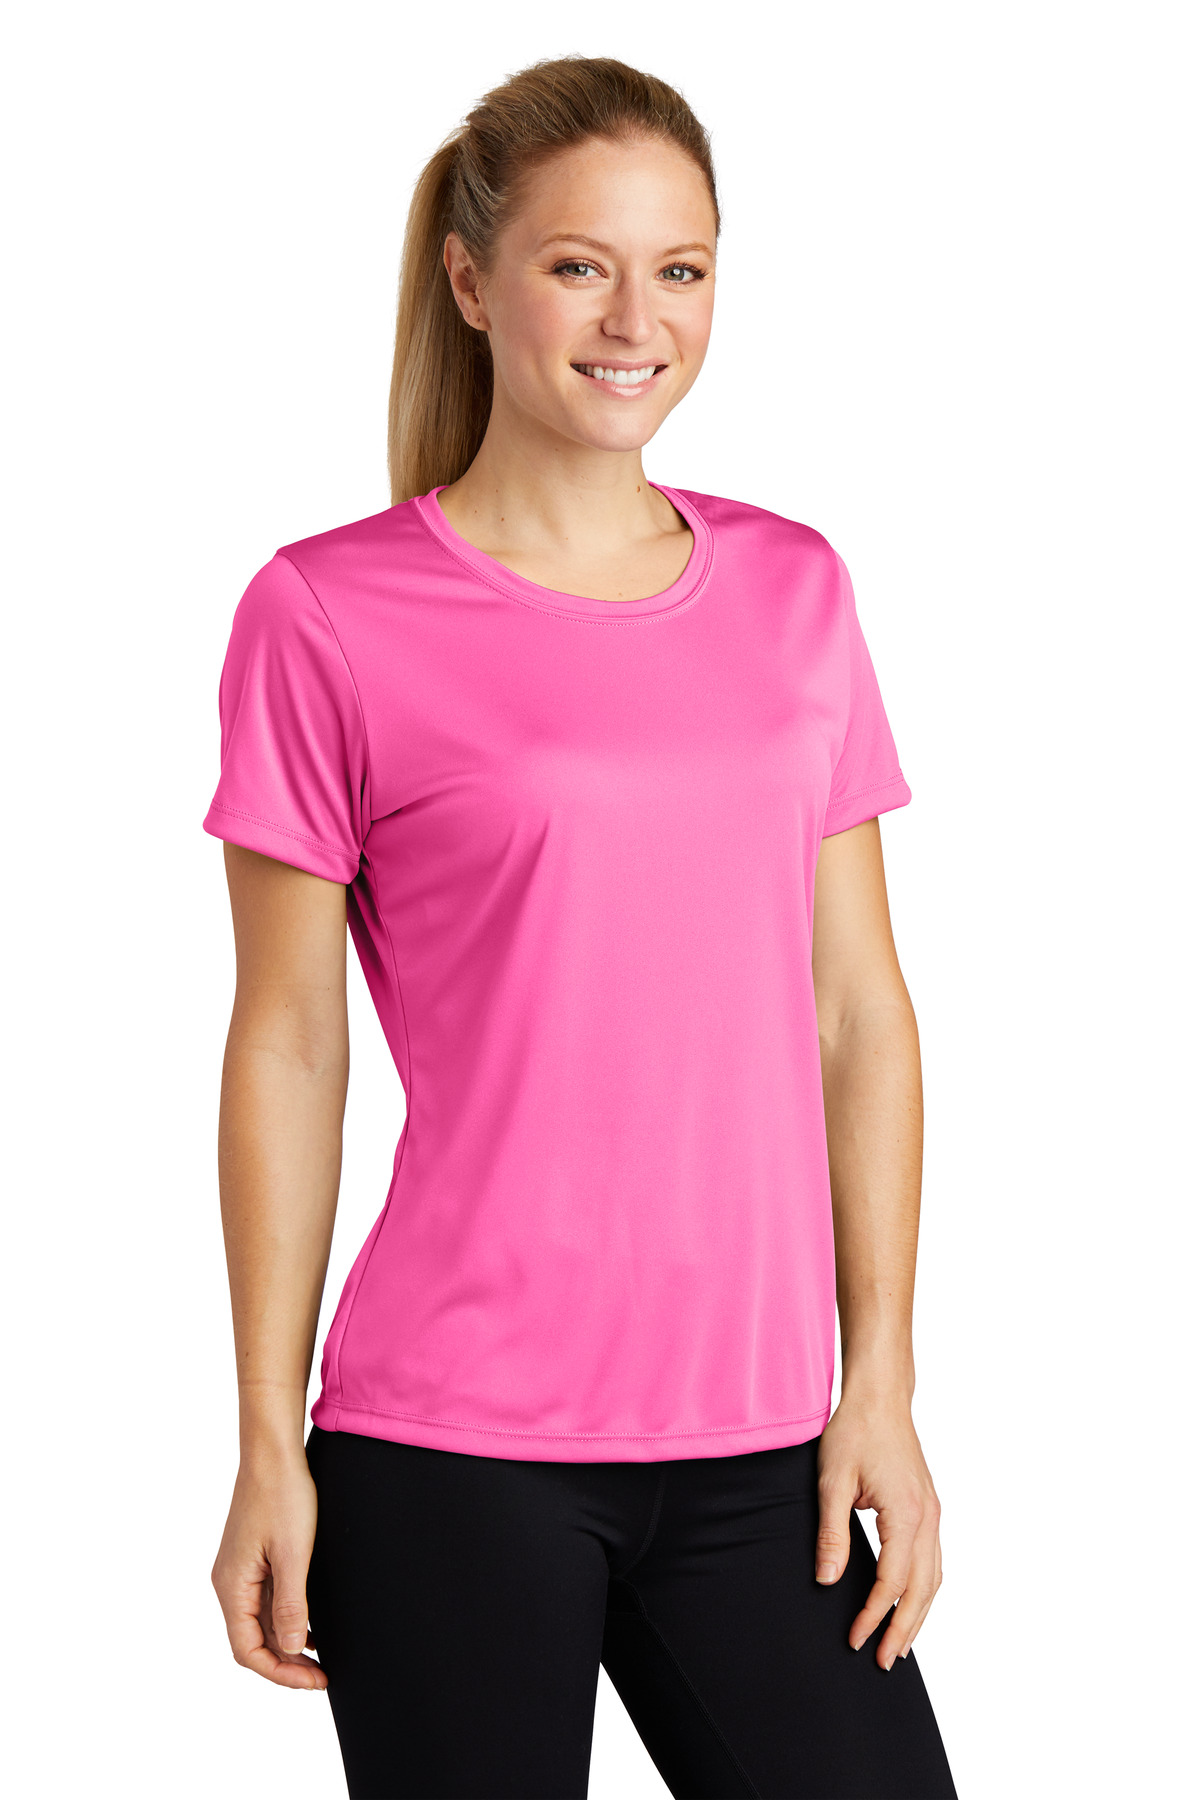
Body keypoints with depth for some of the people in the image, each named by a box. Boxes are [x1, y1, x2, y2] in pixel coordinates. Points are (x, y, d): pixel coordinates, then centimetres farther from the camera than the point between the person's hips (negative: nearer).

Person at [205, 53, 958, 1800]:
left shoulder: (794, 591, 8)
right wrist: (269, 1453, -2)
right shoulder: (330, 615, -3)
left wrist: (880, 1383, 4)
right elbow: (287, 1048, -1)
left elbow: (861, 1011, 10)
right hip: (449, 1458, -3)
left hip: (753, 1451, 4)